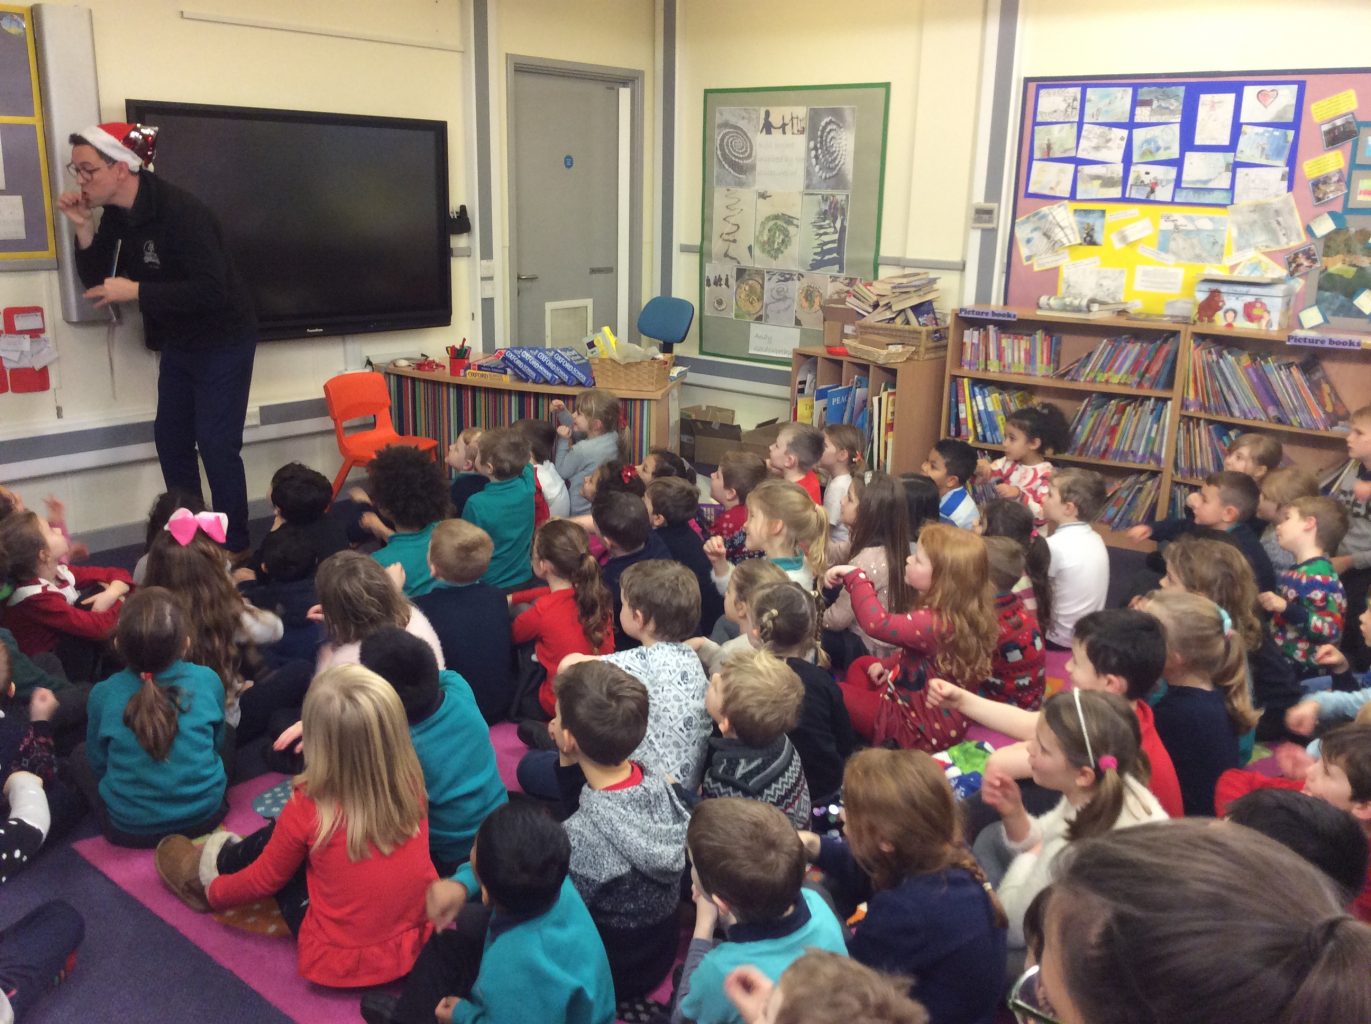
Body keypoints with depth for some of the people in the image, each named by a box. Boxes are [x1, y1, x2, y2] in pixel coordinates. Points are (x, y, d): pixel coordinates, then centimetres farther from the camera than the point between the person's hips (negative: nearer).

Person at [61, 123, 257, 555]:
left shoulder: (181, 211, -24)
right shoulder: (117, 215, 1)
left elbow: (211, 289, -31)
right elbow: (98, 281, 3)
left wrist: (135, 291, -30)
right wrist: (83, 229, -11)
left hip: (222, 341, -8)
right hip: (178, 343, 8)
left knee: (216, 445, -7)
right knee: (170, 438, 11)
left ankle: (234, 547, 5)